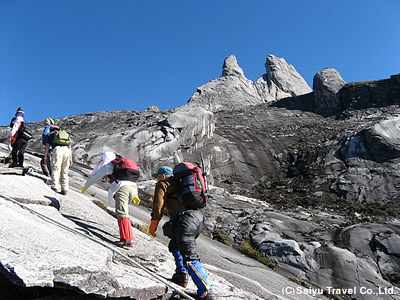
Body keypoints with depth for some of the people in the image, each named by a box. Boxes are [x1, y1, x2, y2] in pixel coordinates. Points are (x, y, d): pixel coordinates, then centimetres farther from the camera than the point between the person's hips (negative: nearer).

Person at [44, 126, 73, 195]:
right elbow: (70, 147, 27)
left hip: (57, 149, -4)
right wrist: (70, 159, 22)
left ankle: (55, 187, -20)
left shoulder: (50, 134, 26)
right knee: (65, 171, 8)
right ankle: (65, 189, 3)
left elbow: (47, 146, 12)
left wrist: (45, 157, 10)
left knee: (55, 169, -6)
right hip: (67, 150, 4)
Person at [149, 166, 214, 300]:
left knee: (190, 258, -14)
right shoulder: (180, 184, 33)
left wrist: (153, 224, 8)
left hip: (185, 220, -9)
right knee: (175, 246, 27)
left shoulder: (163, 184, 10)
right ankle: (182, 276, 21)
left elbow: (158, 205, 0)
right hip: (199, 218, 9)